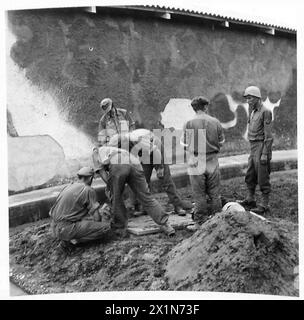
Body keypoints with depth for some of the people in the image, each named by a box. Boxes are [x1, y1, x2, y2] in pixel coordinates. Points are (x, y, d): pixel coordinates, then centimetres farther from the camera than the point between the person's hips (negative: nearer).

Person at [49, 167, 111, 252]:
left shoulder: (69, 186, 14)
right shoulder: (89, 190, -8)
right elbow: (96, 217, -8)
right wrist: (105, 220, 15)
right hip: (66, 229, -9)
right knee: (106, 227, -9)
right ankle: (72, 240, -7)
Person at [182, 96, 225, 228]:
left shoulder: (189, 124, -9)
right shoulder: (215, 122, -2)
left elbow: (186, 145, -8)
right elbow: (221, 143, 4)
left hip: (196, 163, -2)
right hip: (212, 162, 2)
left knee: (199, 195, 8)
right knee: (214, 194, 15)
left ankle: (200, 223, 16)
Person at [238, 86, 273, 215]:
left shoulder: (265, 112, -12)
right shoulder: (253, 112, 15)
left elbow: (268, 135, -17)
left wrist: (265, 154, -20)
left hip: (261, 147, -9)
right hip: (253, 148, 9)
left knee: (263, 178, -2)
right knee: (250, 176, 14)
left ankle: (264, 205, 7)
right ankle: (250, 200, 27)